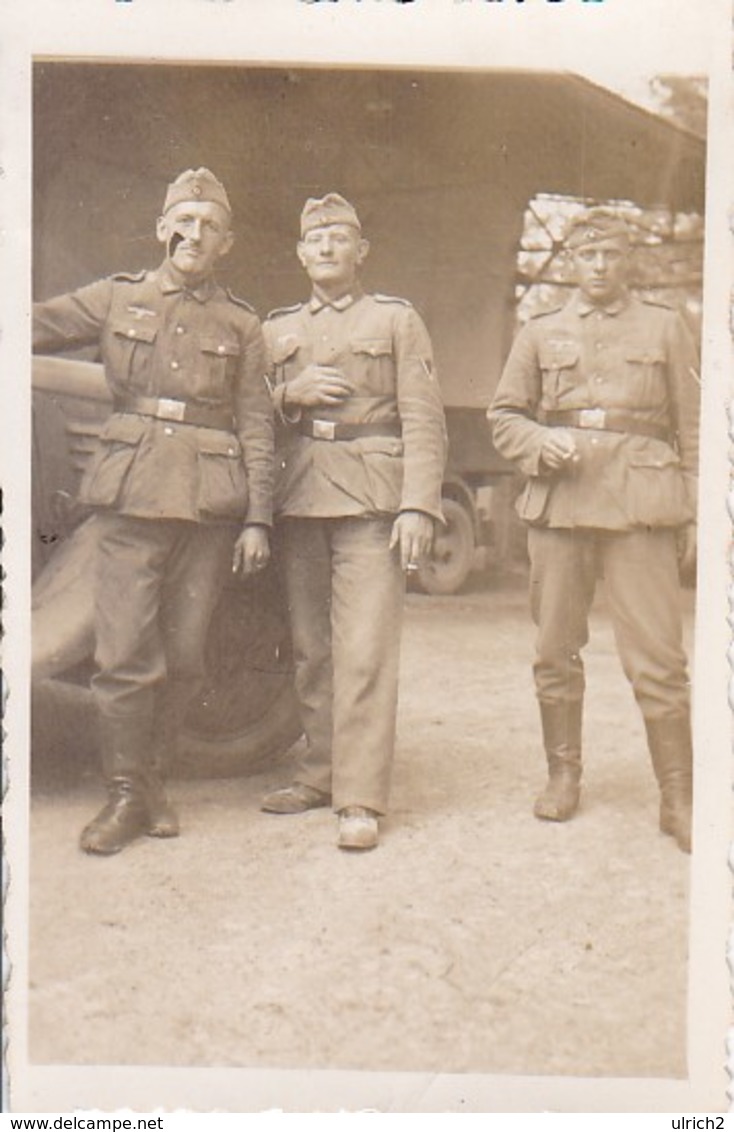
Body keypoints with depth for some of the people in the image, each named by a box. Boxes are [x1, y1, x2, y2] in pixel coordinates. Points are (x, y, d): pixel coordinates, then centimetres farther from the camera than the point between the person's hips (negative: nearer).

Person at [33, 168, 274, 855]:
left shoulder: (240, 325, 10)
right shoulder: (117, 298, 10)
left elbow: (256, 429, 7)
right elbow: (36, 326, 13)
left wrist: (257, 519, 1)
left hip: (210, 505, 1)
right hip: (131, 495, -1)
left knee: (183, 656, 5)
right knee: (125, 652, -5)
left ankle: (152, 779, 21)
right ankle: (124, 795, 8)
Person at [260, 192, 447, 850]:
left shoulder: (397, 320, 9)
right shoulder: (277, 329, 19)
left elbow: (423, 421, 1)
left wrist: (418, 507, -11)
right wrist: (290, 394, -4)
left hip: (371, 500, -4)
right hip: (299, 501, 4)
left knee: (365, 651, -10)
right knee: (311, 650, 6)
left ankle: (360, 798, -9)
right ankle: (321, 772, 17)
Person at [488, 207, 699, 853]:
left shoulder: (665, 328, 13)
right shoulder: (541, 334, 15)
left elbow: (692, 428, 10)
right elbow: (504, 414, 15)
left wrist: (695, 512, 3)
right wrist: (541, 442, -6)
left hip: (640, 506, -2)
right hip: (558, 502, 2)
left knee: (658, 657, -7)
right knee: (556, 650, 6)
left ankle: (678, 799, 2)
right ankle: (563, 775, 22)